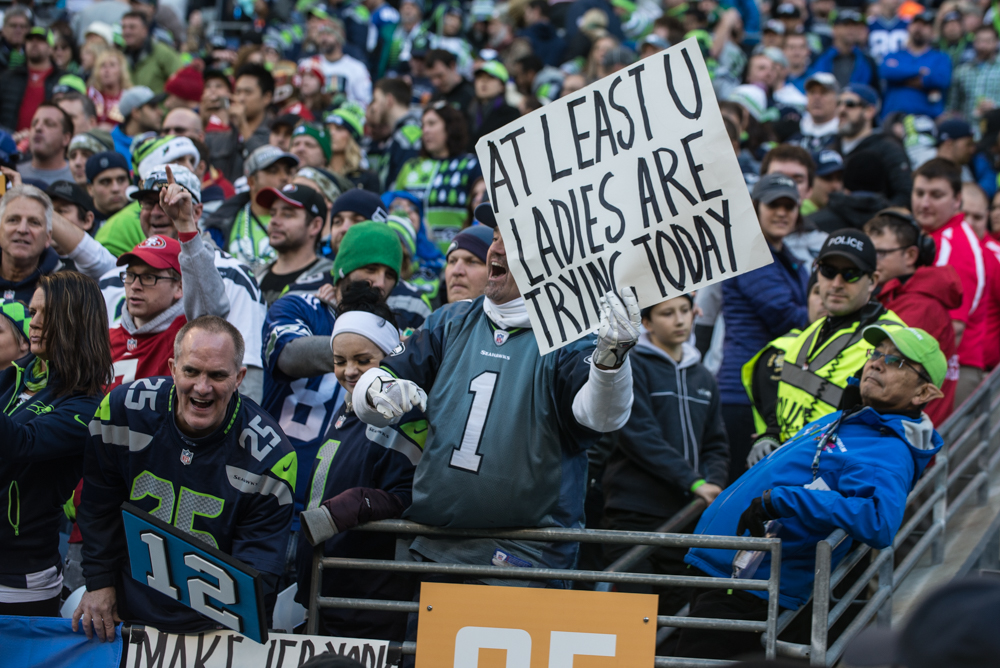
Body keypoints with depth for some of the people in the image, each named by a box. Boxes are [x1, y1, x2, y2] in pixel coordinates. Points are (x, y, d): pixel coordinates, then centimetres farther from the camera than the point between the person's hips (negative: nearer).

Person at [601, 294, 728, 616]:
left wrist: (713, 483, -3)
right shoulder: (631, 365, -2)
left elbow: (716, 445, 19)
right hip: (634, 511, -6)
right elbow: (639, 435, -12)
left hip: (686, 515, 6)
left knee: (675, 611, 3)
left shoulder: (703, 378, 19)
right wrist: (693, 481, -17)